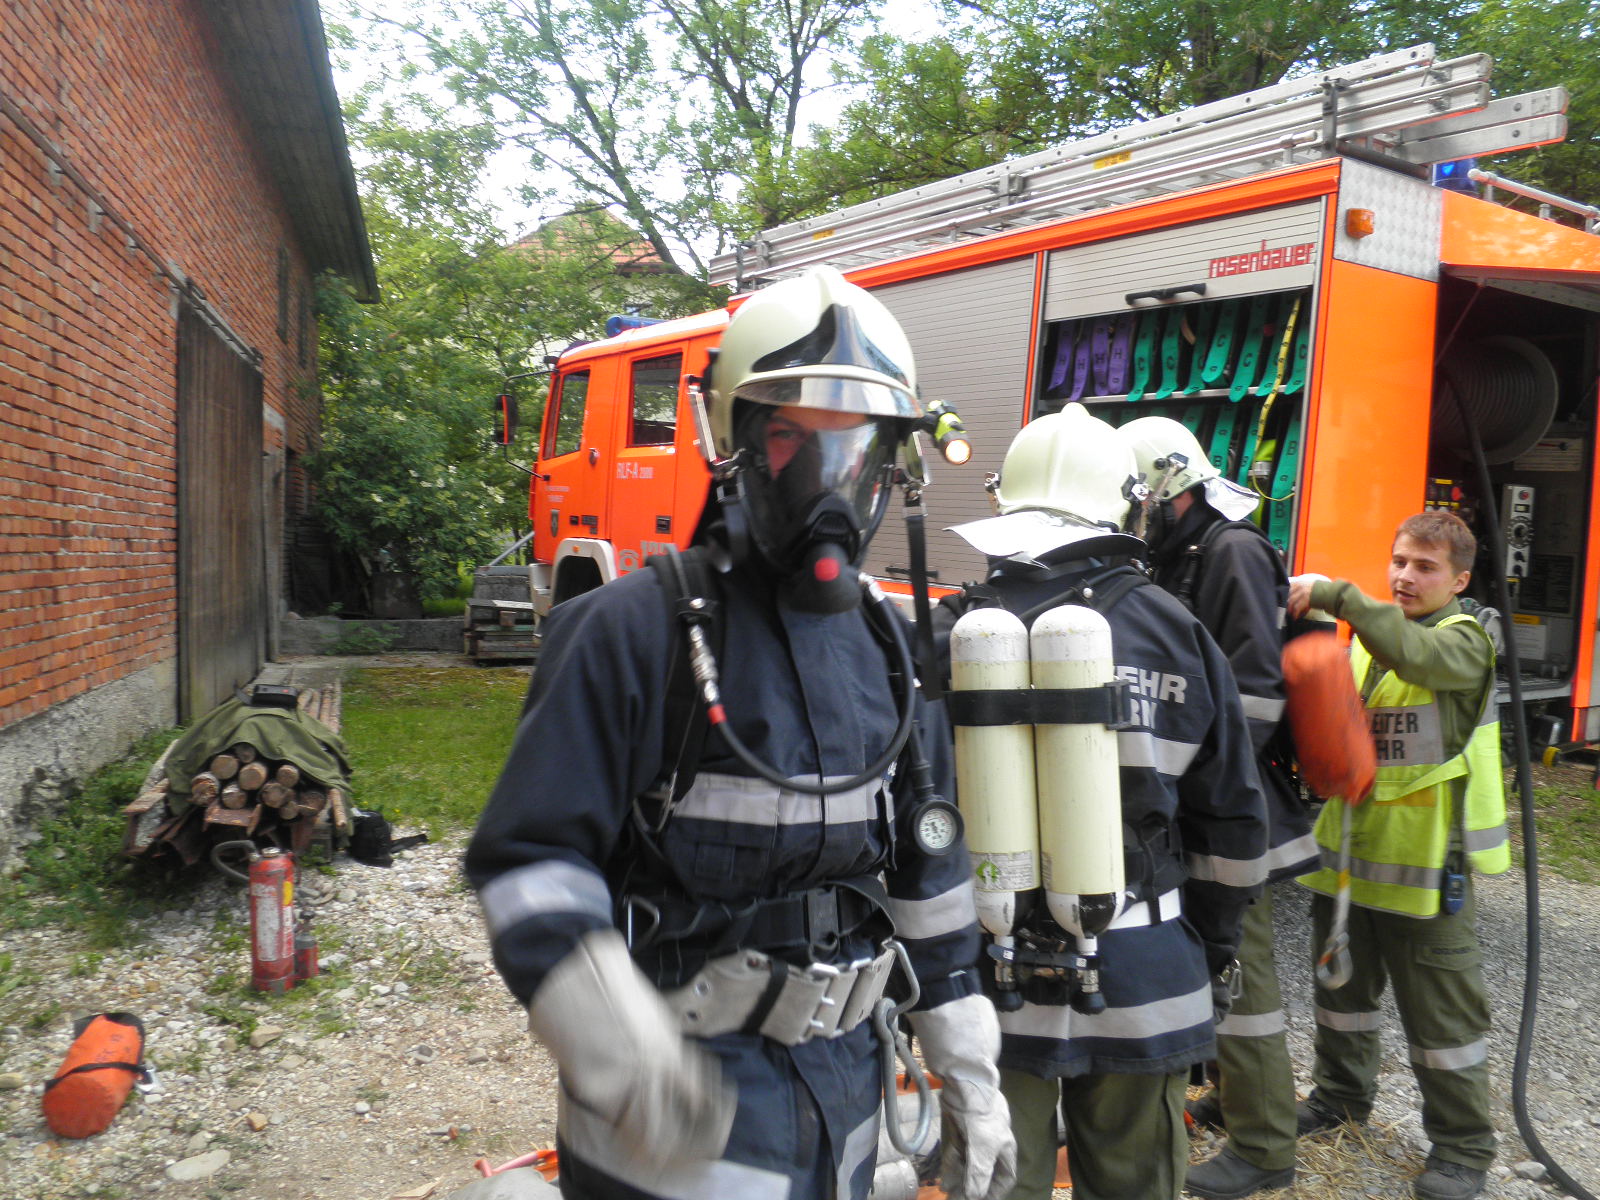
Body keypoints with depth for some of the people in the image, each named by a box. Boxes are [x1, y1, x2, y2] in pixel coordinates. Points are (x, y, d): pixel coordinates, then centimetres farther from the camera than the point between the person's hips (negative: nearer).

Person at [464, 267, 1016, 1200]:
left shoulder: (887, 647, 3)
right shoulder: (636, 631, -16)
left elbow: (929, 875, 8)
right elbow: (533, 866, -19)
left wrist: (972, 1082, 10)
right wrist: (625, 1058, -33)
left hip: (844, 1079, 6)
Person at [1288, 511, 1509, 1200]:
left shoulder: (1462, 641, -10)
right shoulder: (1368, 634, 10)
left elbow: (1414, 651, -33)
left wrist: (1335, 594, -35)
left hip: (1425, 860, -6)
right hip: (1348, 849, 7)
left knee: (1441, 1011, 5)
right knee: (1344, 985, 20)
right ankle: (1342, 1093, 40)